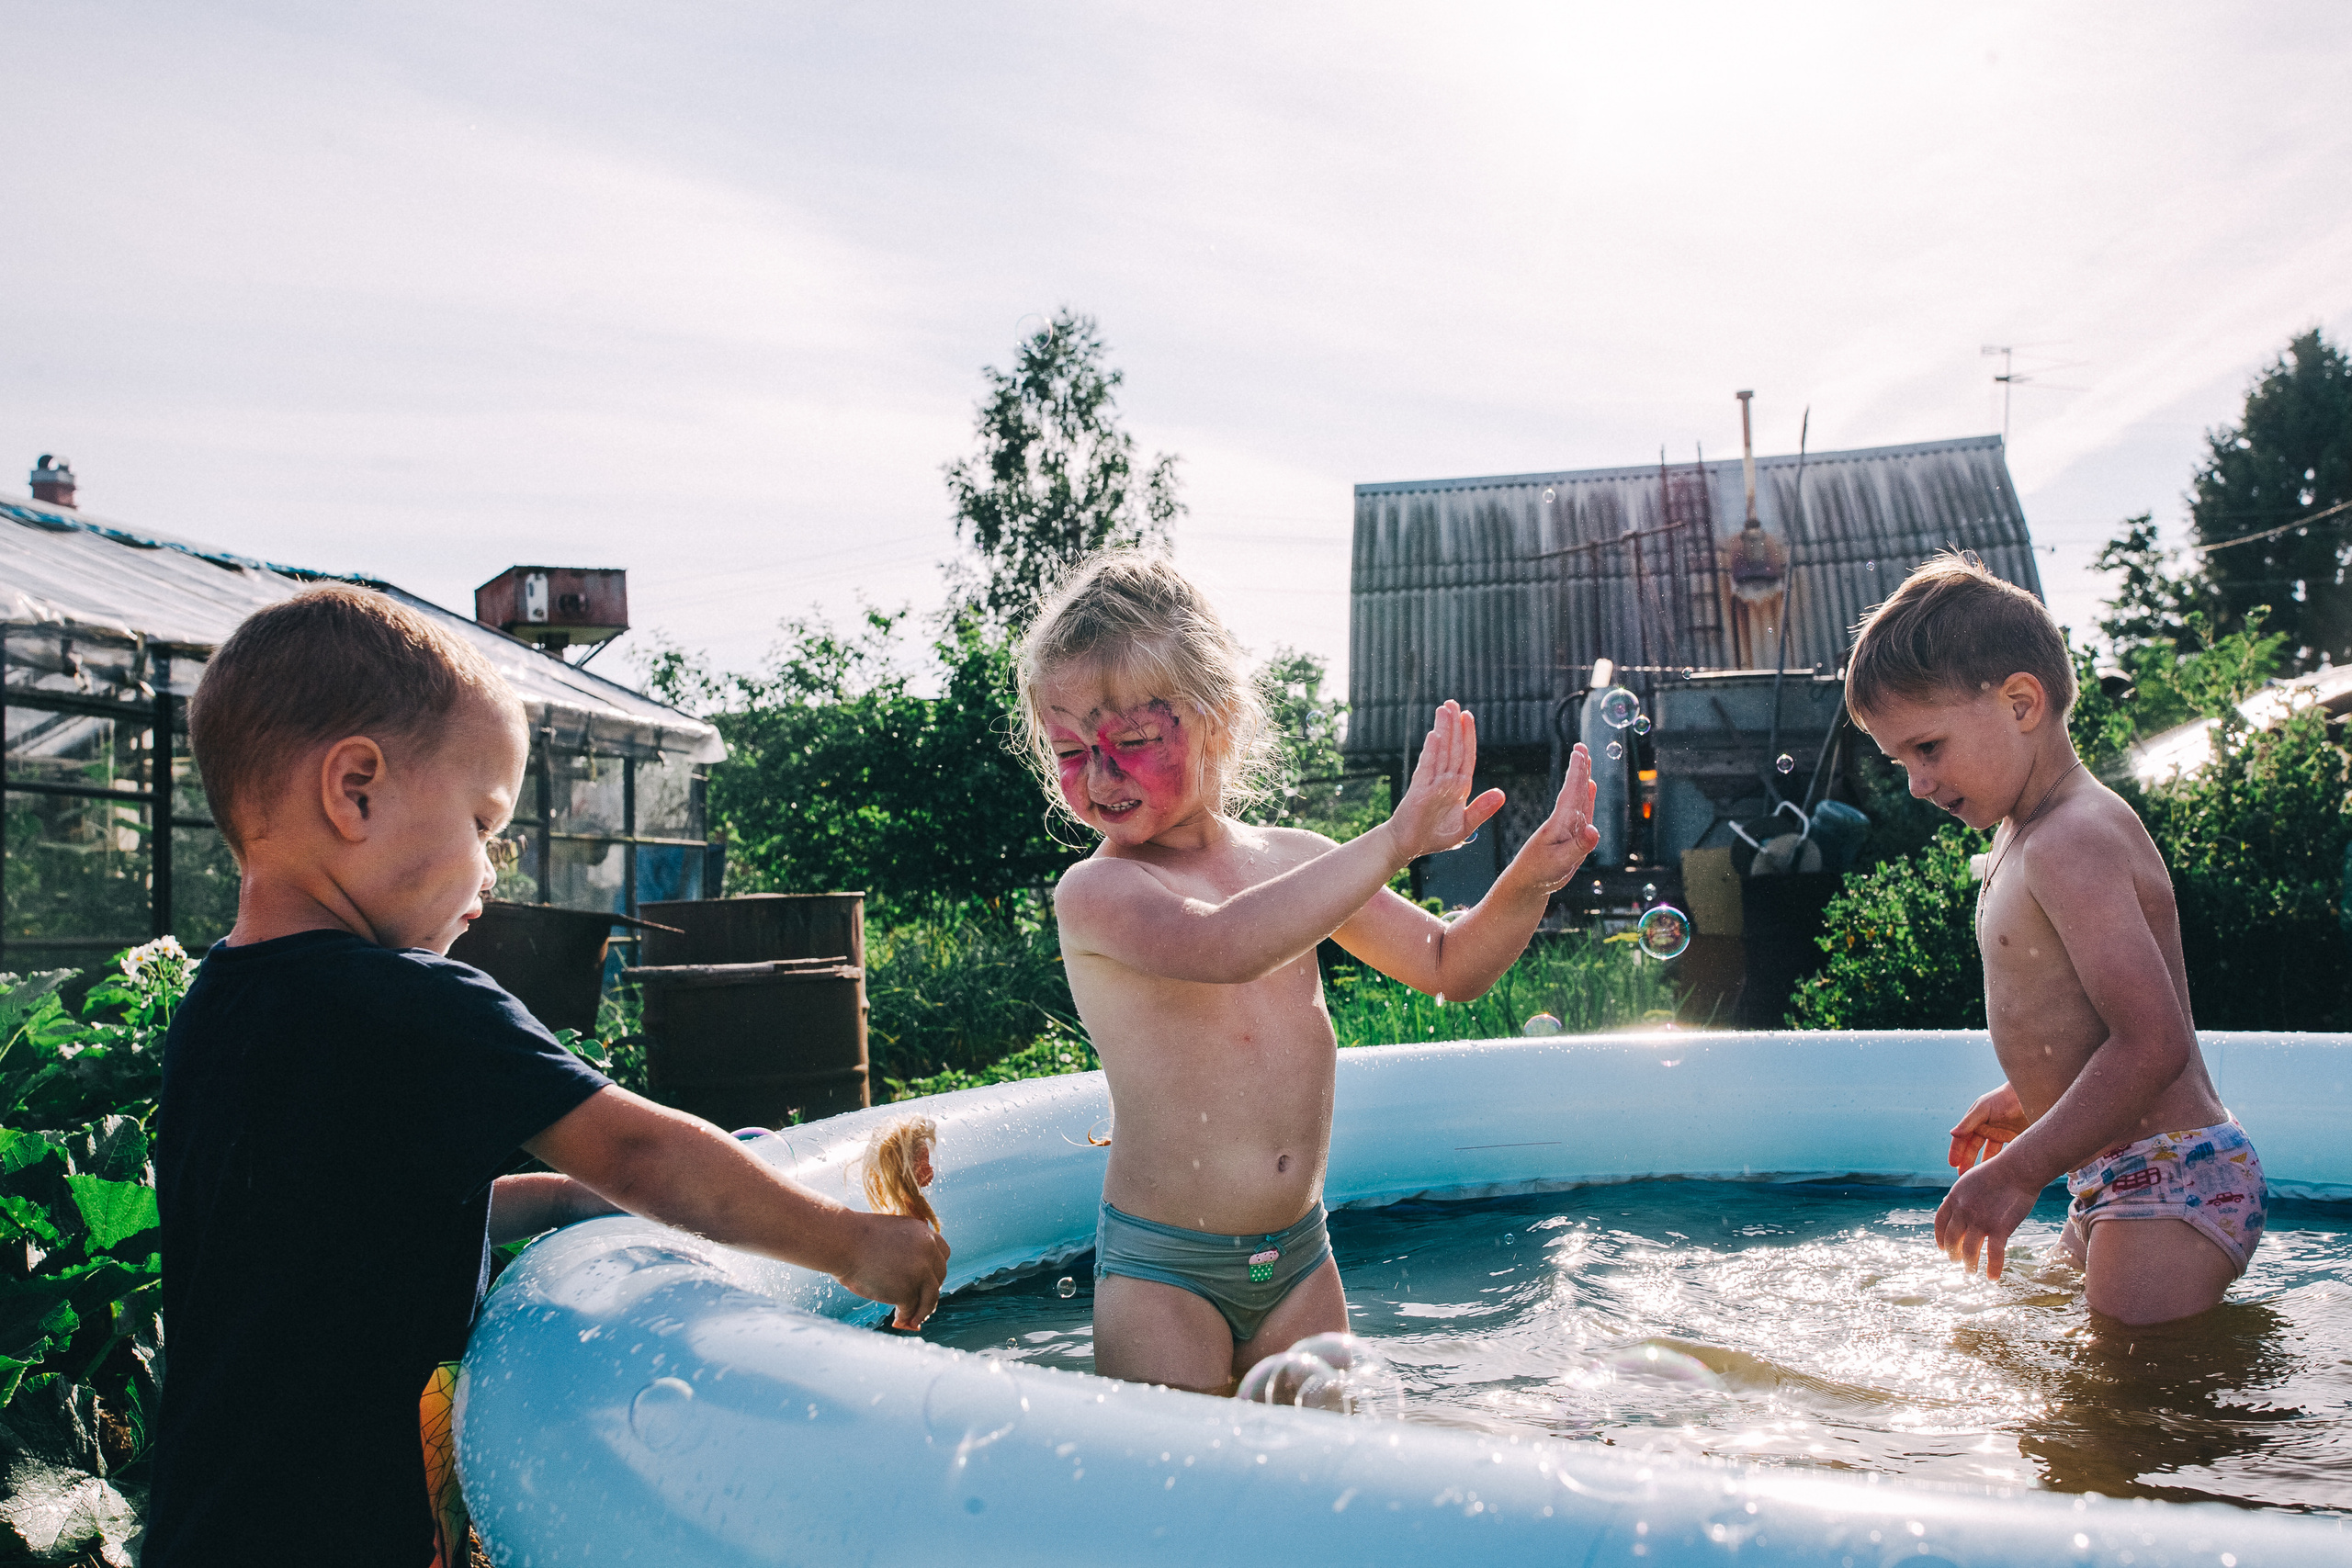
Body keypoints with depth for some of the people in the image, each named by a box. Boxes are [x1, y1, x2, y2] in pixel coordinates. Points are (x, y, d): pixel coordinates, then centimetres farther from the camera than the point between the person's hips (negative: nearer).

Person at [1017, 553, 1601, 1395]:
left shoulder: (1294, 863, 4)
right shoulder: (1093, 892, -15)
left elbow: (1449, 967, 12)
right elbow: (1222, 946, -36)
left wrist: (1527, 883, -6)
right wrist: (1393, 841, -34)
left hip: (1299, 1258, 5)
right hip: (1161, 1271, -5)